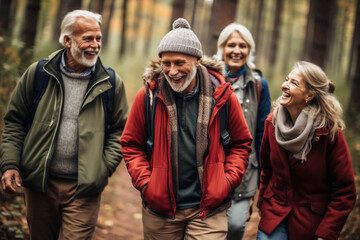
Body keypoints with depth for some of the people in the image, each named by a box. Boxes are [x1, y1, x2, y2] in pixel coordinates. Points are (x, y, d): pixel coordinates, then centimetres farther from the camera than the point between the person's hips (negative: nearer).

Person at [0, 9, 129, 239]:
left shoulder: (111, 83, 1)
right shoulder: (38, 74, 0)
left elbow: (119, 130, 7)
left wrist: (105, 167, -6)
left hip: (83, 190, -1)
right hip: (39, 183, 2)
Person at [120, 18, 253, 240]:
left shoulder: (222, 95, -4)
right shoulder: (148, 96, -5)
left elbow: (241, 143, 7)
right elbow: (131, 145, 5)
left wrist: (227, 182, -3)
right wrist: (144, 183, -6)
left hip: (208, 210, -1)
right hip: (159, 208, 1)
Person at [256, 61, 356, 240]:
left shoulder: (329, 131, -16)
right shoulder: (273, 121, -3)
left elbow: (345, 192, -11)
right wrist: (262, 205, 10)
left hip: (311, 223, -3)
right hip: (274, 215, 3)